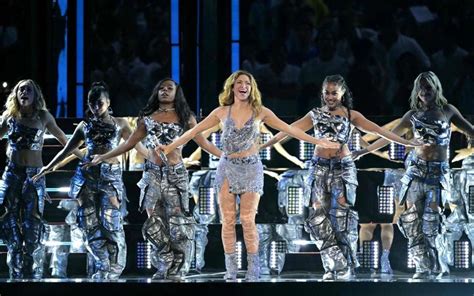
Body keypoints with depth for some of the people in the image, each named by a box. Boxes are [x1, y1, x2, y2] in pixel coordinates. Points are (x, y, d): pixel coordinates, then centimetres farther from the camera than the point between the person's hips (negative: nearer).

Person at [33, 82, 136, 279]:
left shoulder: (119, 124, 11)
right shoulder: (85, 126, 15)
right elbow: (67, 150, 21)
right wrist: (49, 167, 19)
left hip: (111, 175, -3)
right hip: (87, 174, 3)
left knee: (111, 222, -12)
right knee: (89, 222, -2)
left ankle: (114, 268, -6)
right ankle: (102, 267, 5)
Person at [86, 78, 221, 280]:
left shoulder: (185, 117, 8)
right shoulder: (147, 117, 12)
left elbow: (204, 143, 9)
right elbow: (129, 144, 17)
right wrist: (102, 157, 16)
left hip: (176, 174, -2)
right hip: (152, 173, 2)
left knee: (177, 223, -8)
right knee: (155, 223, -2)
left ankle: (176, 270, -3)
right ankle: (164, 266, 4)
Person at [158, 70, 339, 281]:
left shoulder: (260, 112, 1)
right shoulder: (221, 112, 4)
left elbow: (289, 129, 2)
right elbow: (195, 131, 9)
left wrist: (317, 141, -1)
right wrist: (171, 147, 8)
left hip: (251, 168, -1)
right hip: (227, 168, 1)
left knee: (248, 220, -6)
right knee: (228, 221, 0)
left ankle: (253, 270, 0)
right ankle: (230, 271, 4)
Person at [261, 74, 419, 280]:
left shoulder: (350, 115, 3)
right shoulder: (315, 115, 9)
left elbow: (378, 130, -2)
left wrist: (407, 142, -9)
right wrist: (264, 145, 13)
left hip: (343, 168, -2)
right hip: (320, 168, 2)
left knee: (341, 215, -9)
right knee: (318, 216, -6)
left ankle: (344, 268, -2)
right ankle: (333, 265, 0)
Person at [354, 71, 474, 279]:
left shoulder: (447, 111, 7)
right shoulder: (413, 115, 11)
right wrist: (365, 151, 21)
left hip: (438, 172, -2)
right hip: (416, 170, 2)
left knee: (430, 219, -12)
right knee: (412, 219, -7)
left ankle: (432, 265, -7)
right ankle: (424, 266, -5)